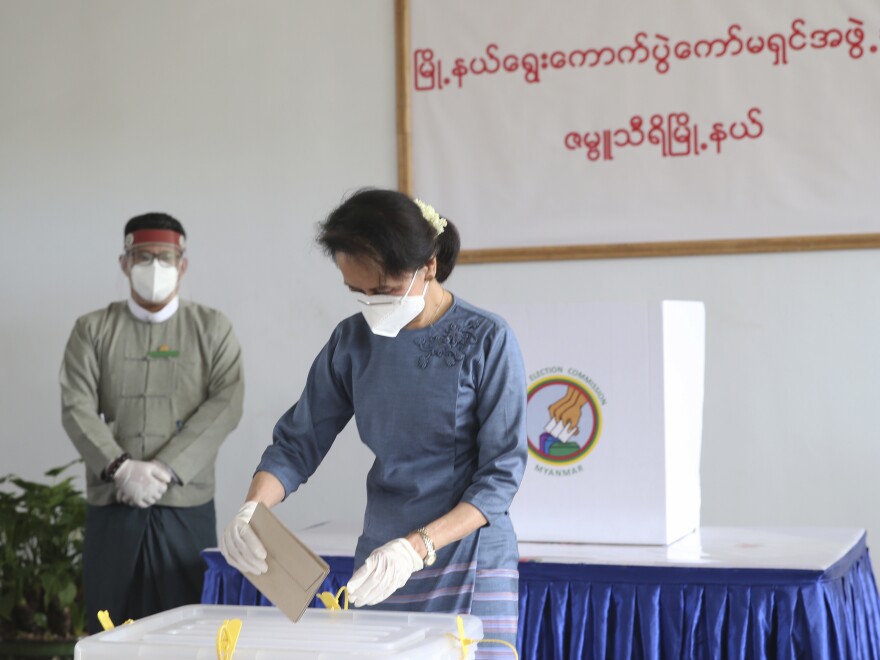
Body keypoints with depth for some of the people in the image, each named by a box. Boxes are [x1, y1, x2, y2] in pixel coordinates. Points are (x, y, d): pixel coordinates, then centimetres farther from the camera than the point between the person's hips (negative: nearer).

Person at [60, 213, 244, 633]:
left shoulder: (213, 329, 8)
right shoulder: (92, 330, 10)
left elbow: (225, 405, -4)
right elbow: (76, 408, 0)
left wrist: (165, 469, -14)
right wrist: (121, 468, -15)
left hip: (187, 505, -1)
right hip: (110, 507, 1)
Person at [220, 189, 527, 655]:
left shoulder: (486, 341, -11)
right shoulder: (353, 341, 2)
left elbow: (502, 474, -12)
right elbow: (297, 443, 5)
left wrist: (415, 548, -22)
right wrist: (252, 509, -15)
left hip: (470, 568, -3)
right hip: (379, 566, 3)